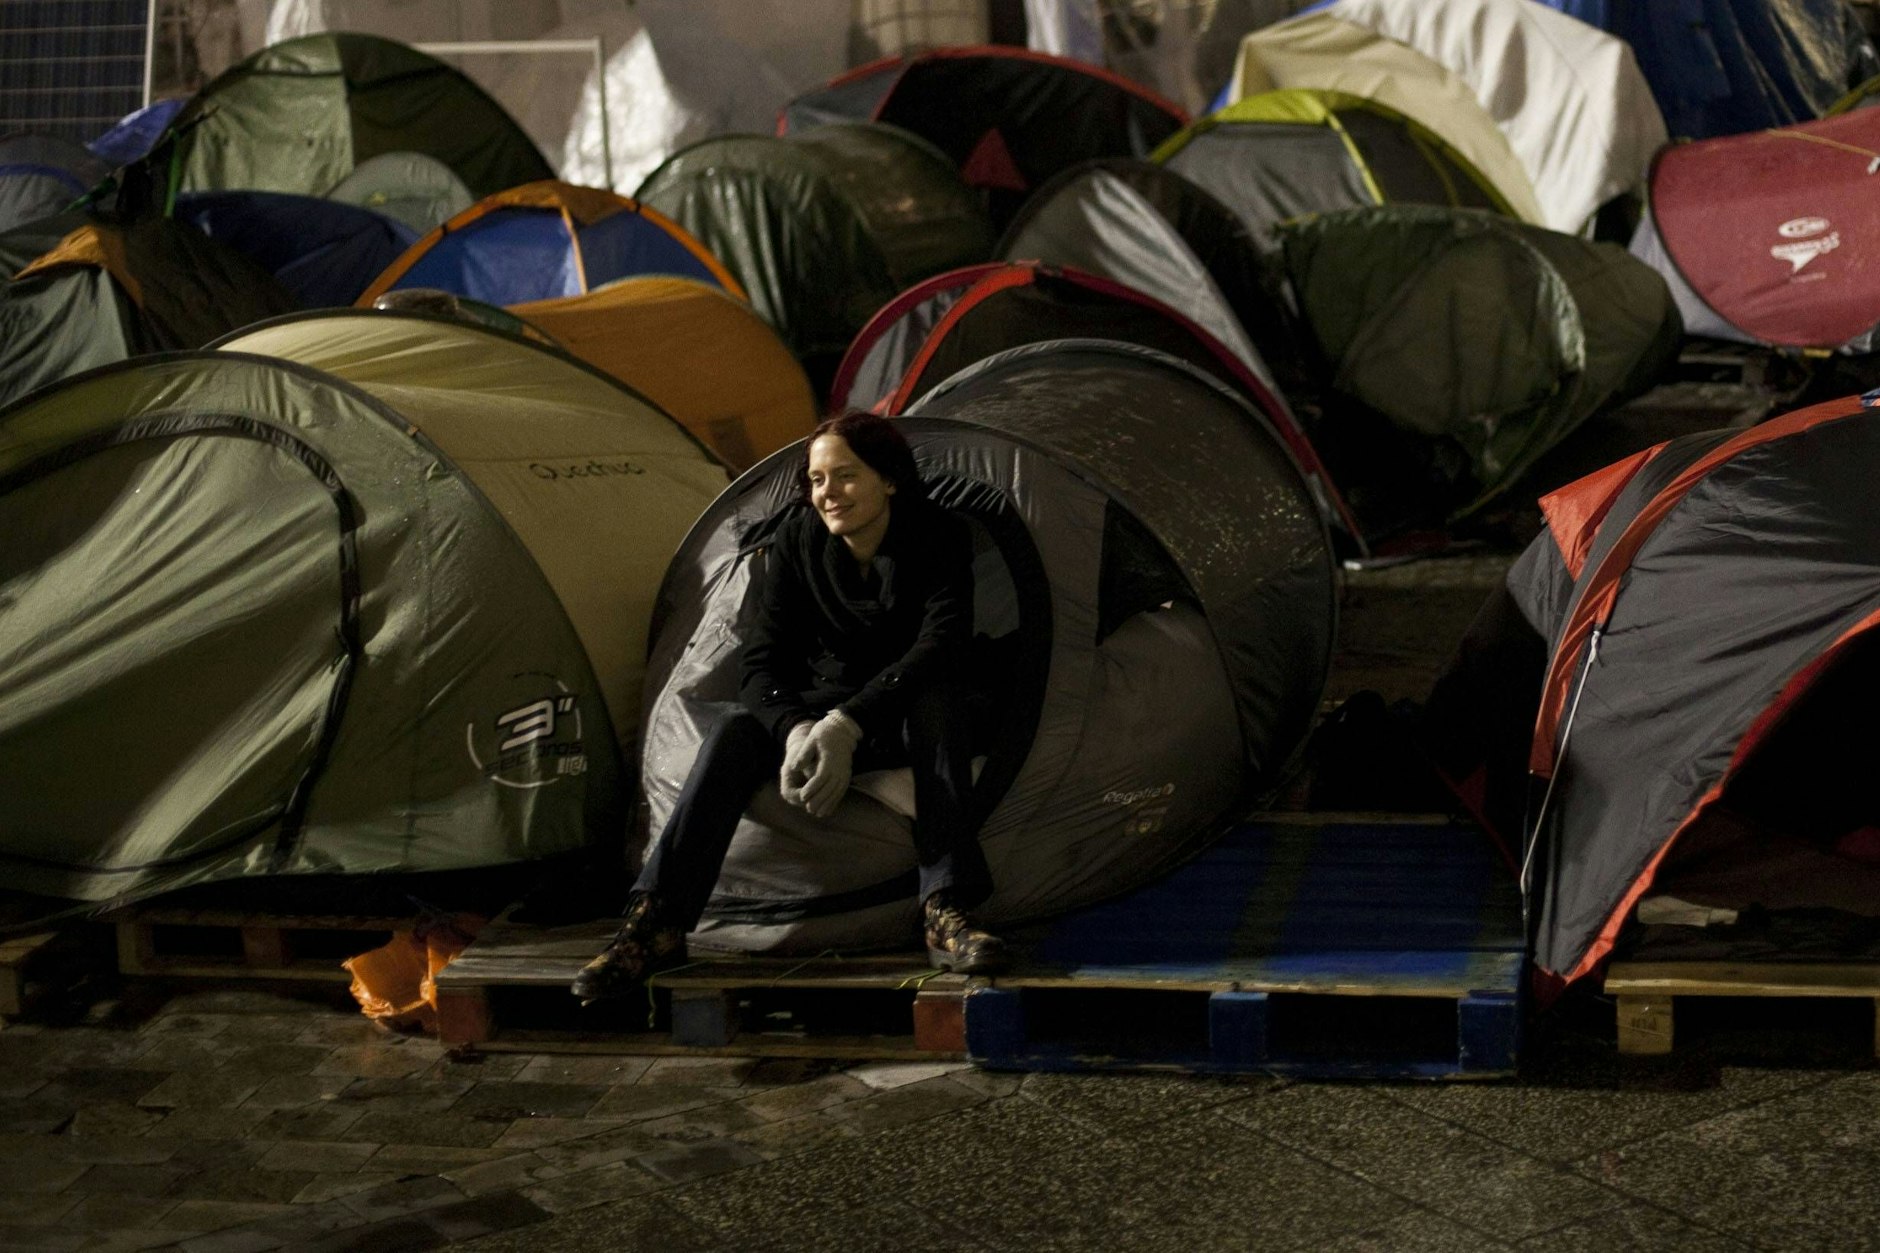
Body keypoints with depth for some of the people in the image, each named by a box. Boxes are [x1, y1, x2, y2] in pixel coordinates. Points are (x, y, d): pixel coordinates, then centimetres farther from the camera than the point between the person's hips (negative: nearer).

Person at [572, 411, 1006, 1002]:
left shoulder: (938, 538, -17)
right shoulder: (797, 538, -10)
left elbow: (940, 647, -29)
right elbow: (763, 662, -13)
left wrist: (847, 725, -40)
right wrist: (797, 730, -36)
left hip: (904, 713, -2)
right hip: (826, 702, 2)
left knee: (938, 701, -38)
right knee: (733, 732, -28)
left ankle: (946, 914, -41)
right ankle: (654, 924, -34)